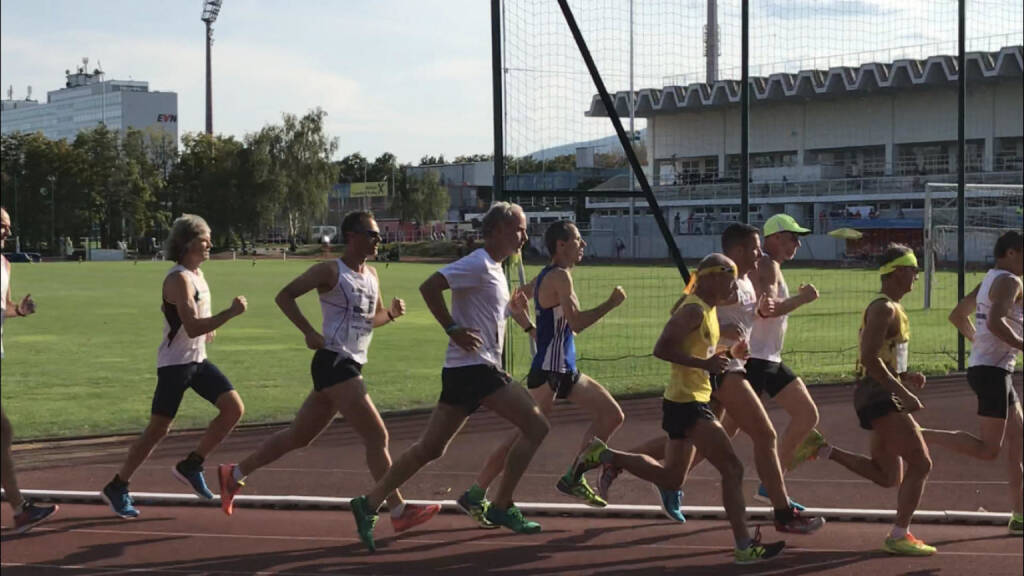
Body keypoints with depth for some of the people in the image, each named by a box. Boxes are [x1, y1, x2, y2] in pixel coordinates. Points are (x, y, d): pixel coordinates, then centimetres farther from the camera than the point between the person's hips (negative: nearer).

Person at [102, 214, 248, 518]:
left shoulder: (197, 274, 11)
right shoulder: (179, 279, -18)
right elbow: (192, 328, -27)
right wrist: (230, 313, -28)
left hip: (197, 360, 9)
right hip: (175, 363, -9)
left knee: (234, 408, -3)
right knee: (158, 429, -4)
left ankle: (191, 466, 8)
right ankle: (117, 488, 9)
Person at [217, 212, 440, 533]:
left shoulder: (372, 275, 16)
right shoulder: (331, 271, -8)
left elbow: (372, 319, 27)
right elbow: (285, 295, -8)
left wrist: (391, 314, 4)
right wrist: (309, 332, -18)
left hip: (351, 367, 9)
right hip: (334, 364, -9)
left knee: (299, 437, 15)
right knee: (377, 436, -11)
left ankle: (234, 475, 27)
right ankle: (399, 512, -8)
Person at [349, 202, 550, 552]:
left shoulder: (495, 271, 19)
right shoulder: (478, 264, -11)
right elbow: (429, 287, -21)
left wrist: (515, 307, 11)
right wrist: (453, 330, -19)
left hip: (466, 371, 10)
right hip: (474, 367, -10)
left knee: (430, 448, 8)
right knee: (536, 426, -6)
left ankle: (370, 504, 7)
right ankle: (501, 507, -1)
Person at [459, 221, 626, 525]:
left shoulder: (546, 276, 13)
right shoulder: (559, 276, -15)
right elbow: (577, 323, -23)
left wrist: (534, 331, 20)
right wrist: (611, 303, -14)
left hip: (566, 370, 10)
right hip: (548, 372, -10)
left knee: (612, 415, 11)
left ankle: (573, 478, 15)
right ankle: (475, 495, -4)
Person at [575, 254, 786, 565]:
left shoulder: (708, 310, 14)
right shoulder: (693, 310, -16)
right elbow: (662, 349, -24)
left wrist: (729, 353, 9)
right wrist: (705, 363, -27)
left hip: (692, 402, 10)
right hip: (686, 404, -10)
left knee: (670, 478, 18)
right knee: (732, 469, -11)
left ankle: (605, 456, 24)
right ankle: (745, 546, -8)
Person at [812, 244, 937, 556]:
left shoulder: (892, 309, 18)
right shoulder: (884, 309, -14)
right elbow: (870, 358, -24)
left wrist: (906, 377, 10)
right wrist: (903, 393, -25)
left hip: (884, 398, 10)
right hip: (879, 397, -10)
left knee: (888, 477, 13)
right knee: (920, 462, -10)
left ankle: (825, 451, 14)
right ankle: (899, 535, -6)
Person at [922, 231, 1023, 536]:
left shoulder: (988, 281, 17)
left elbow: (957, 316, 27)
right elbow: (995, 322, -28)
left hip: (982, 365, 11)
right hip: (992, 371, -11)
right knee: (988, 449, -12)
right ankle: (921, 436, -12)